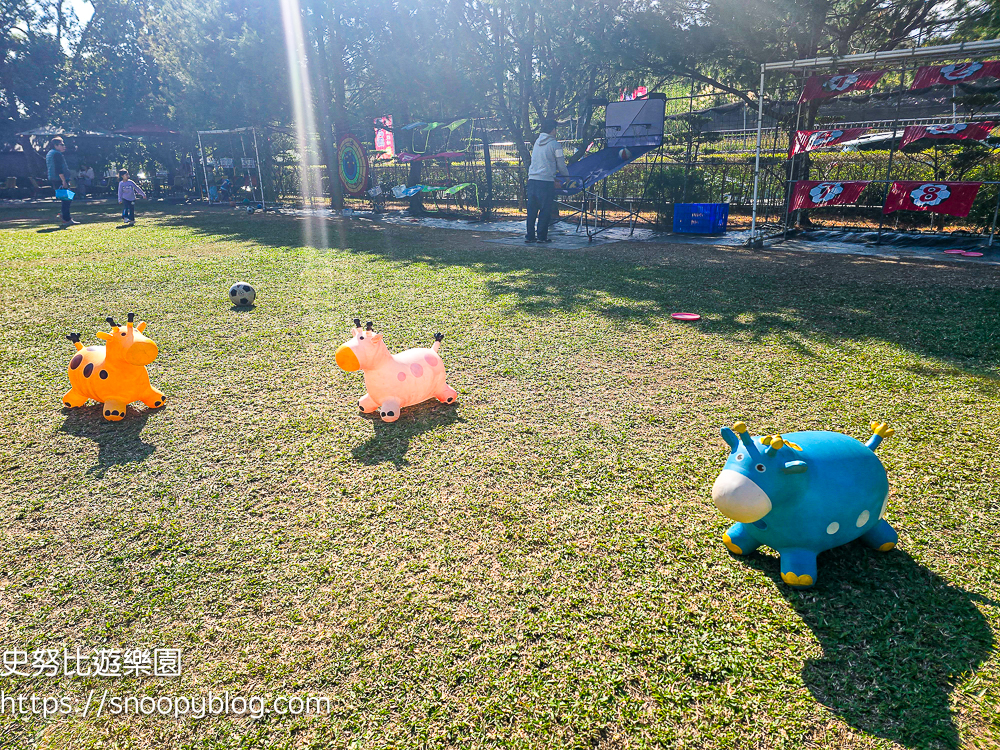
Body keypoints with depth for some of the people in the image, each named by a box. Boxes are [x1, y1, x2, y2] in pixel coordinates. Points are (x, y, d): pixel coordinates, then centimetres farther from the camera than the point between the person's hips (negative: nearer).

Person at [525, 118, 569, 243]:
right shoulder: (555, 144, -4)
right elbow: (561, 166, 0)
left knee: (531, 209, 9)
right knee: (545, 210, 1)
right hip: (546, 181, -6)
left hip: (532, 180, 6)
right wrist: (567, 175, 20)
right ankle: (542, 236, 3)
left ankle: (529, 236, 11)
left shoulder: (537, 142, 16)